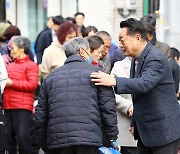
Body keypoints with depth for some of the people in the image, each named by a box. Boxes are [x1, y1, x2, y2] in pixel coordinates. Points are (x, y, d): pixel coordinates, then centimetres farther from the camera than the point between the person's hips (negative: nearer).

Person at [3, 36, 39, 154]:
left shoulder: (31, 65, -1)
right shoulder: (10, 66, 17)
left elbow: (32, 84, -12)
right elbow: (5, 81, 26)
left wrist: (11, 83, -13)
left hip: (23, 107, -6)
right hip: (8, 106, 6)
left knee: (23, 136, -10)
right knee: (9, 136, 8)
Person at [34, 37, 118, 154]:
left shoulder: (51, 77, 17)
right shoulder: (95, 72, 6)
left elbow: (40, 116, 15)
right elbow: (108, 107, 0)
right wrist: (112, 138, 6)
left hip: (56, 141, 4)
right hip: (88, 139, -4)